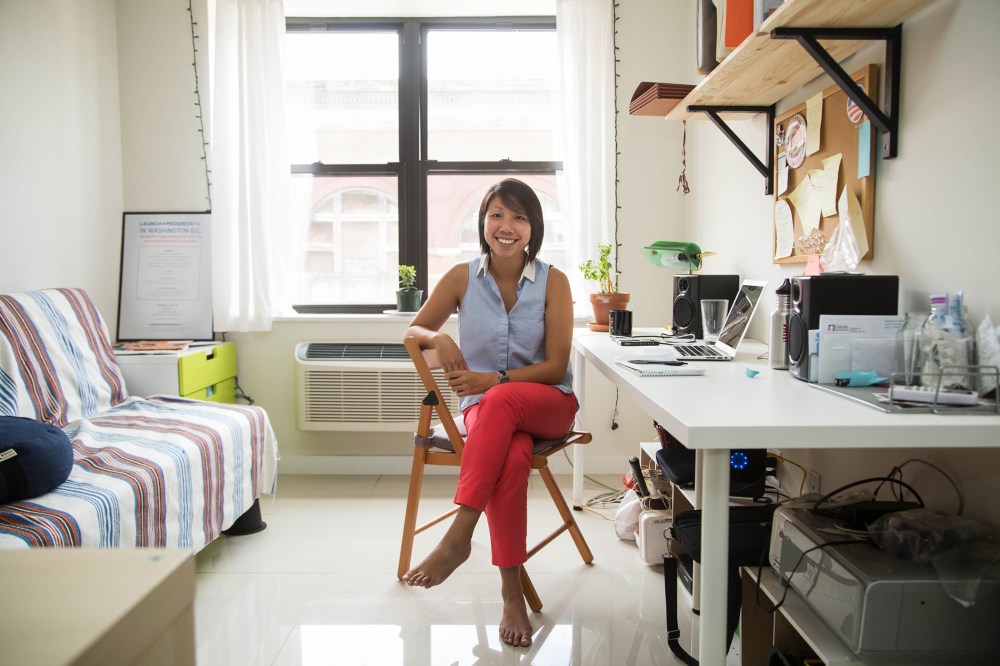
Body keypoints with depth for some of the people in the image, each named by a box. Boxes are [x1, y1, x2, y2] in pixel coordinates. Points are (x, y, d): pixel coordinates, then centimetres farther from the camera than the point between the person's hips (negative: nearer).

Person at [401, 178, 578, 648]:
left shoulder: (553, 281, -4)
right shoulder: (462, 278, 0)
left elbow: (556, 366, -6)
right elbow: (413, 329, 8)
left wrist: (496, 379, -20)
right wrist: (438, 337, -16)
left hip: (548, 402, 0)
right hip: (483, 404, 1)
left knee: (501, 401, -38)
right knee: (512, 457, -35)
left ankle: (458, 537, -35)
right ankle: (511, 592, -27)